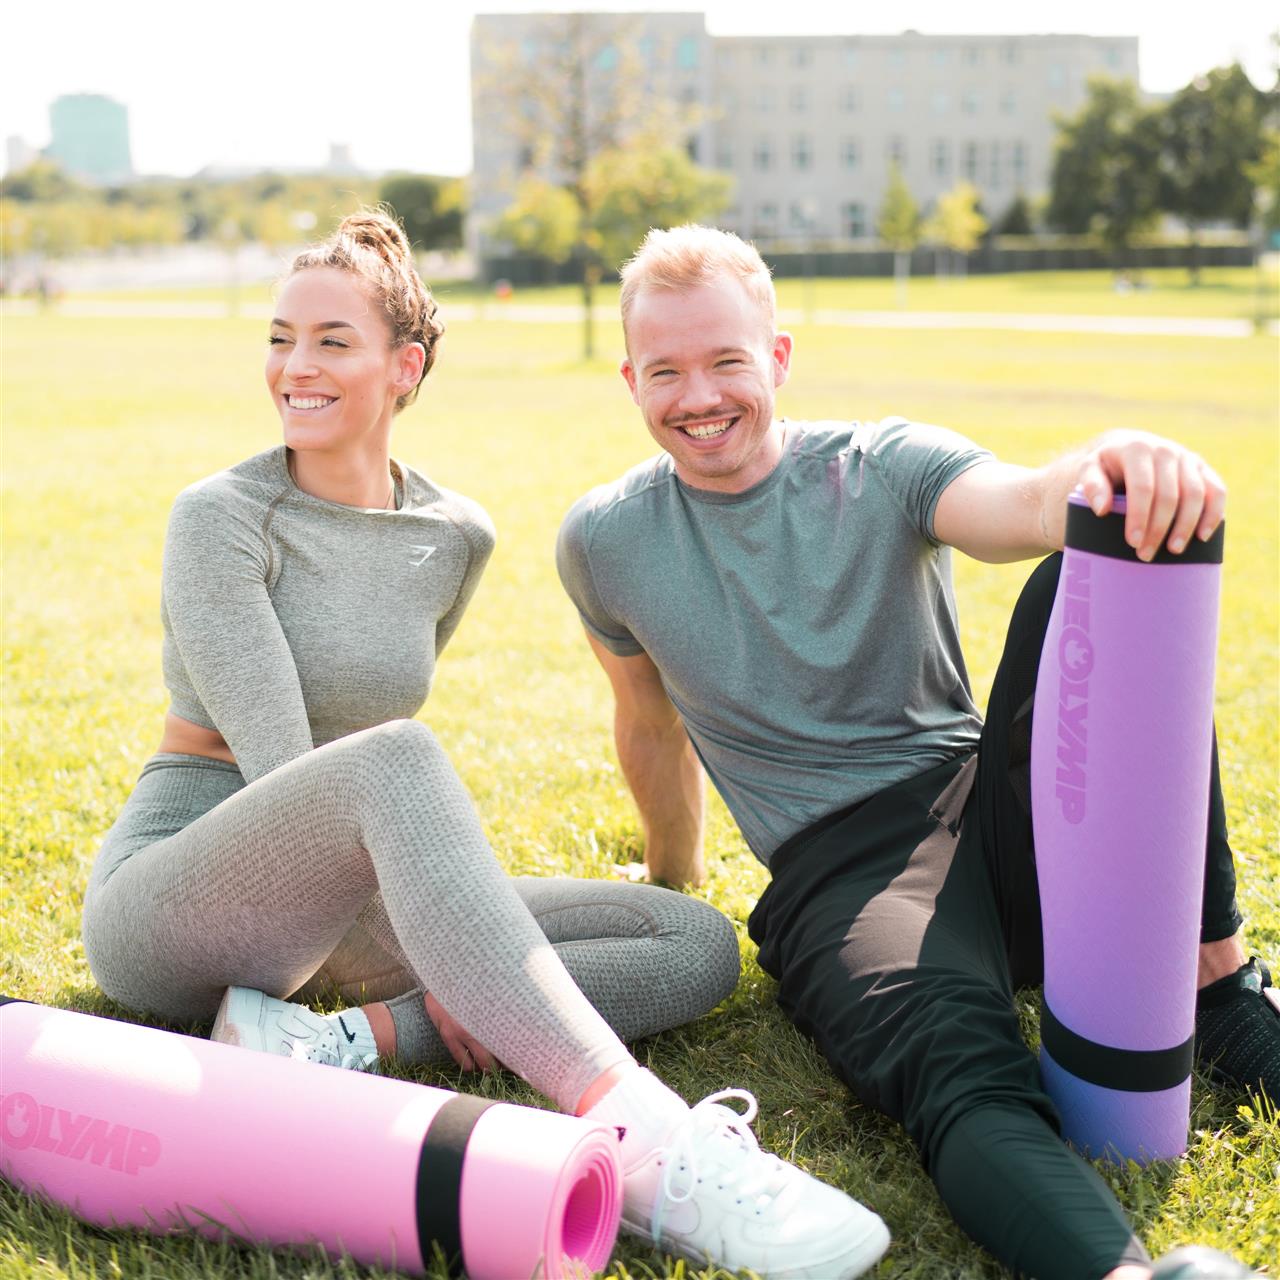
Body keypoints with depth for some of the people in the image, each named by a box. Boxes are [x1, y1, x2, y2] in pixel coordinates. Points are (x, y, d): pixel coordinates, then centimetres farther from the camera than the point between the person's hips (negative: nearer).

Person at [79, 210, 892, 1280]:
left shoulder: (457, 537, 5)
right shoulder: (221, 517, -10)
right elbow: (278, 760, -18)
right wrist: (430, 974, -24)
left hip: (329, 906, 6)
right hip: (175, 893, -6)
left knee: (699, 945, -6)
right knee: (390, 761, -38)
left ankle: (332, 1043, -26)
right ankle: (645, 1145, -49)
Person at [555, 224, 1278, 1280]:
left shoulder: (881, 467, 0)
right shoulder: (605, 542, 5)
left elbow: (1019, 504, -22)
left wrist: (1105, 471, -46)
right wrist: (676, 879, 31)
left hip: (990, 810, 1)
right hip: (840, 868, -1)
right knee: (960, 1070, -36)